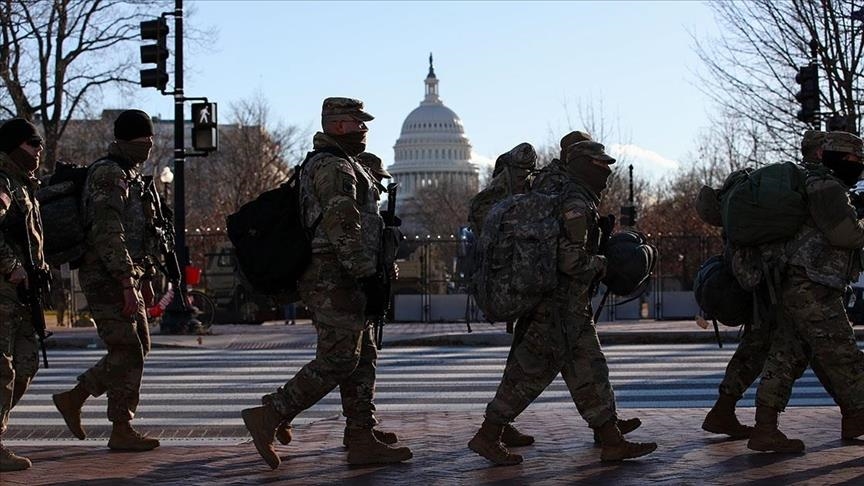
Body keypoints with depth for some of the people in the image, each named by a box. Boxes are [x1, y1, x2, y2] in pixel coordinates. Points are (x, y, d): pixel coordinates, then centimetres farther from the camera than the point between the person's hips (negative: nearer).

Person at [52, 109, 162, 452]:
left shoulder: (131, 176, 18)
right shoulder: (108, 175, -14)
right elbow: (108, 235, -22)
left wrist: (146, 279, 23)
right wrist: (128, 283, -26)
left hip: (127, 275, 10)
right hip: (107, 278, -10)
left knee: (138, 347, 12)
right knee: (127, 352, -7)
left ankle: (73, 398, 20)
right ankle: (121, 430, 2)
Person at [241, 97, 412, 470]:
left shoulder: (341, 165, 22)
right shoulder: (334, 167, -13)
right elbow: (344, 229, -21)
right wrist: (369, 277, -21)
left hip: (334, 280, 11)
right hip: (337, 280, -11)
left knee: (361, 359, 10)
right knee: (336, 361, -10)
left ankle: (363, 441, 12)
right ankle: (269, 417, -6)